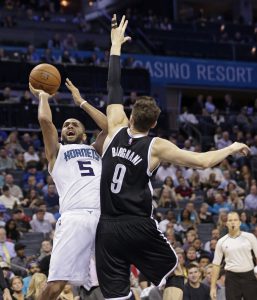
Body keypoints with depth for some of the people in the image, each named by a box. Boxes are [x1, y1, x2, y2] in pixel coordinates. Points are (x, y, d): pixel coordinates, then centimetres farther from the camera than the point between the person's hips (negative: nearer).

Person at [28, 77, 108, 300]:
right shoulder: (57, 152, 23)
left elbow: (109, 126, 16)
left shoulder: (96, 151, 32)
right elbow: (45, 120, 7)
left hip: (106, 217, 3)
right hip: (75, 218, -3)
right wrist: (43, 96, 26)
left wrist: (81, 102, 26)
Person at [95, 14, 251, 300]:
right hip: (139, 227, -3)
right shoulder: (156, 146, -4)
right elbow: (203, 161, -4)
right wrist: (231, 149, 14)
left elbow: (113, 88, 15)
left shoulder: (116, 130, 4)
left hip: (108, 228, 3)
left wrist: (116, 45, 24)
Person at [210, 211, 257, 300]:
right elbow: (216, 264, 7)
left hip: (249, 277, 0)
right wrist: (213, 287, 2)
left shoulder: (249, 237, 1)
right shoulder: (221, 242, 4)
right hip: (232, 278, 0)